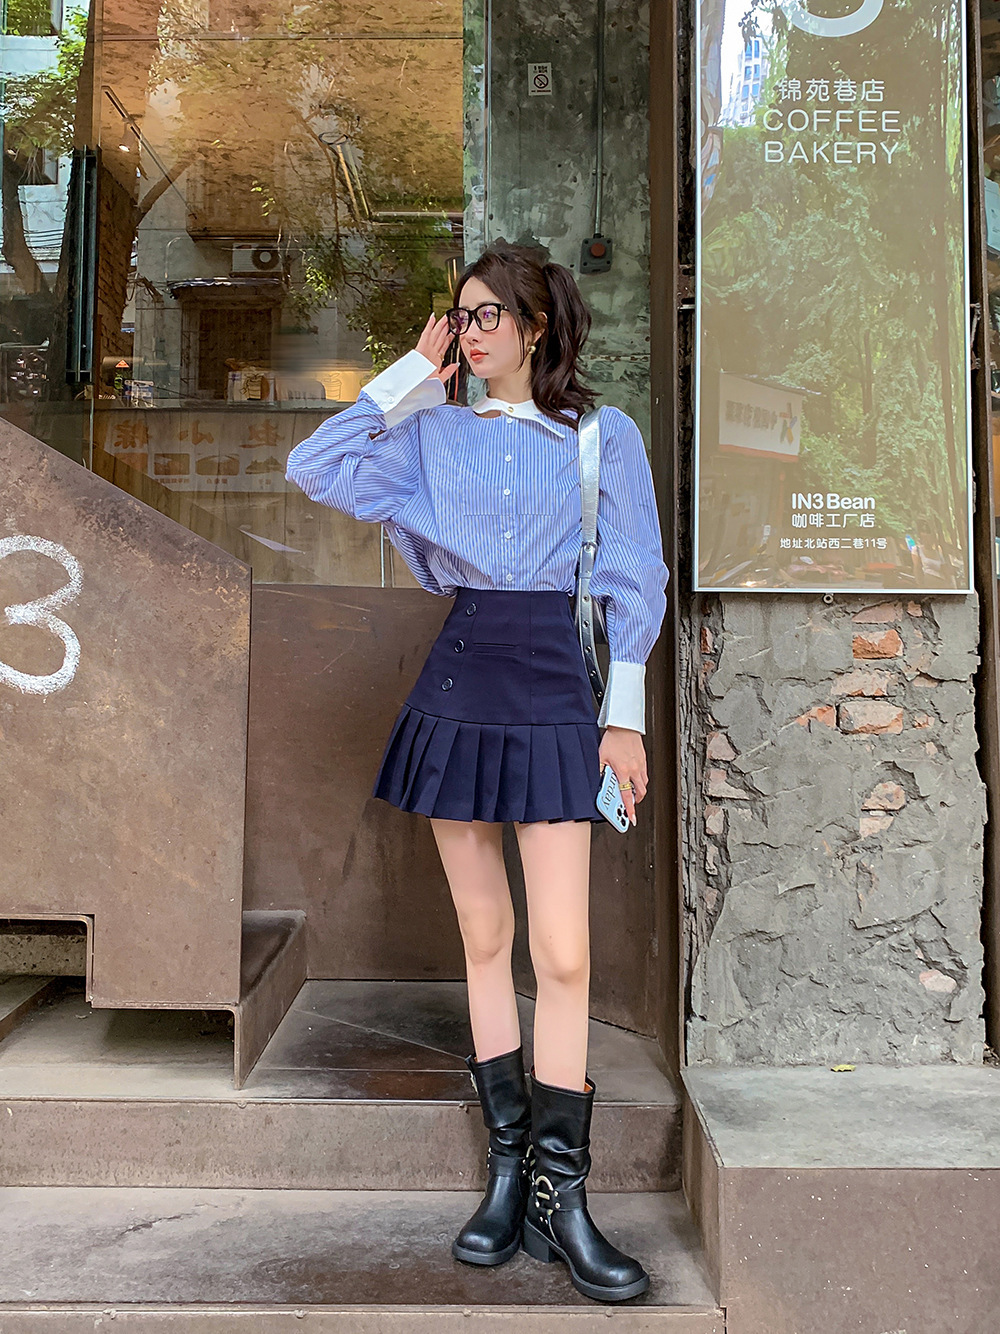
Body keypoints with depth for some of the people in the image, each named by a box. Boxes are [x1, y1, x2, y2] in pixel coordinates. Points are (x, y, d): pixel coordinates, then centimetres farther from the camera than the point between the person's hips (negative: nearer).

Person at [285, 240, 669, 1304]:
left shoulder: (605, 437, 6)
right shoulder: (433, 435, 11)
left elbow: (635, 582, 4)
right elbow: (314, 468, 0)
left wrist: (625, 715, -3)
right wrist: (414, 370, 5)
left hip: (556, 688, -2)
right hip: (460, 683, 3)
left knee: (562, 954, -8)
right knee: (484, 939, 7)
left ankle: (560, 1195, 5)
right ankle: (507, 1168, 19)